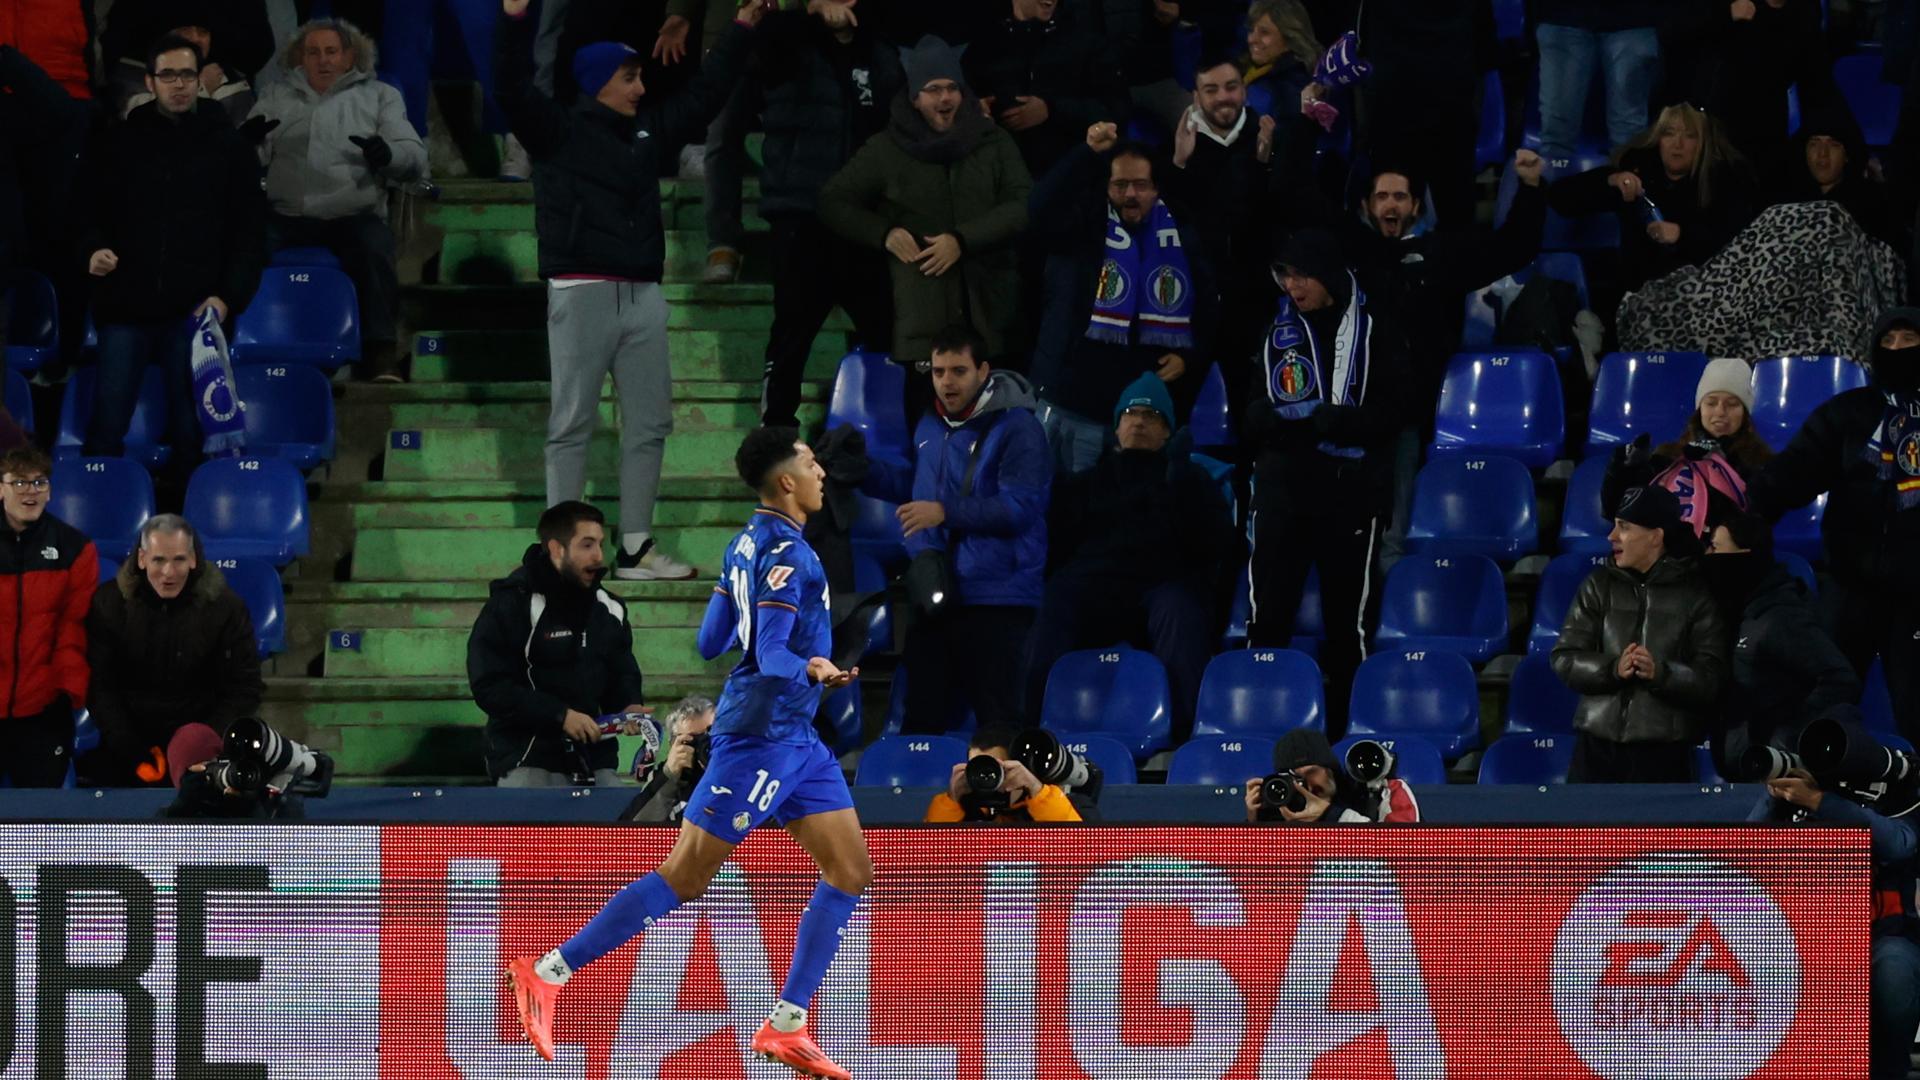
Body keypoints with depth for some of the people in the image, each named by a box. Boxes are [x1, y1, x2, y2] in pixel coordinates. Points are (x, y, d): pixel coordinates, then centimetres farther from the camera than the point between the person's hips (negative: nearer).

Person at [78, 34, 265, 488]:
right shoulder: (122, 143, 8)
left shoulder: (228, 147, 6)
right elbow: (94, 212, 14)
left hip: (195, 311, -1)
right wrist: (94, 249, -8)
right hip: (127, 305, 1)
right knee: (105, 428, -2)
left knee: (190, 433, 2)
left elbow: (249, 230, 5)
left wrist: (228, 296, -7)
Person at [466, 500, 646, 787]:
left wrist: (630, 706, -2)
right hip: (528, 763, -6)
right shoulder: (512, 604, -7)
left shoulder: (608, 608, 13)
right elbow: (489, 687, -13)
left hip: (595, 761, 6)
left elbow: (622, 673, 23)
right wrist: (560, 715, -20)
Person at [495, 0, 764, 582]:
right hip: (582, 292, -6)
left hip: (643, 294, 6)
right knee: (573, 423, -4)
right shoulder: (558, 130, -1)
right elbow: (514, 87, -15)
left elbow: (705, 95, 25)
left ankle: (636, 548, 12)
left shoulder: (648, 129, 15)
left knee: (649, 421, 6)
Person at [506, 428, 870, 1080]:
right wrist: (810, 669, -43)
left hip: (795, 739, 10)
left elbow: (711, 643, 16)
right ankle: (548, 972, 0)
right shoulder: (785, 555, -17)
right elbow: (770, 661, -25)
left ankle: (786, 1027, 6)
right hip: (761, 737, -10)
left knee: (851, 872, 6)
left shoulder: (749, 544, 10)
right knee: (685, 878, -6)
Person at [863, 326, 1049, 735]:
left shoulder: (1016, 429, -11)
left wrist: (946, 513, -23)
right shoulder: (930, 427, 15)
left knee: (998, 719, -7)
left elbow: (1019, 508, -19)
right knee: (922, 716, 13)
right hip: (933, 600, 8)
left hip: (996, 598, -8)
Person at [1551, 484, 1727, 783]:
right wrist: (1612, 668, -18)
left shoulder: (1695, 595, -2)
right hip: (1598, 746, 3)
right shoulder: (1600, 586, 7)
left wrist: (1661, 673, -26)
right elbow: (1564, 659, 1)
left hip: (1662, 752, -3)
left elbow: (1711, 680, -7)